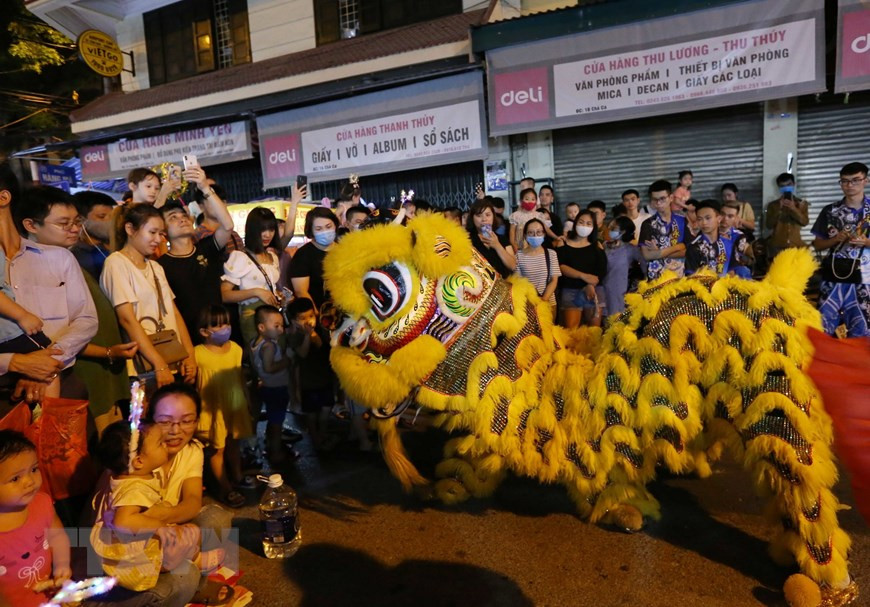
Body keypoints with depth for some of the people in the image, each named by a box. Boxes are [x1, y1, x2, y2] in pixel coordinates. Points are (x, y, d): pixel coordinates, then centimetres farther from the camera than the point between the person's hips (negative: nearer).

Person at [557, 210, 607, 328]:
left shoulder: (596, 247, 11)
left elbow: (602, 271, 1)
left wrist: (591, 285, -17)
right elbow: (561, 267, -8)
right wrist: (583, 276, -19)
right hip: (570, 292, -2)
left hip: (593, 290, 2)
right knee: (571, 331, -9)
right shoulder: (564, 244, 6)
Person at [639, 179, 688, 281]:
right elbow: (647, 255, -10)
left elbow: (686, 251, -2)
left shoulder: (682, 221, 4)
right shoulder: (648, 224, -2)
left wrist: (658, 252, -12)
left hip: (680, 274, 2)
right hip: (656, 277, -2)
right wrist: (677, 247, -8)